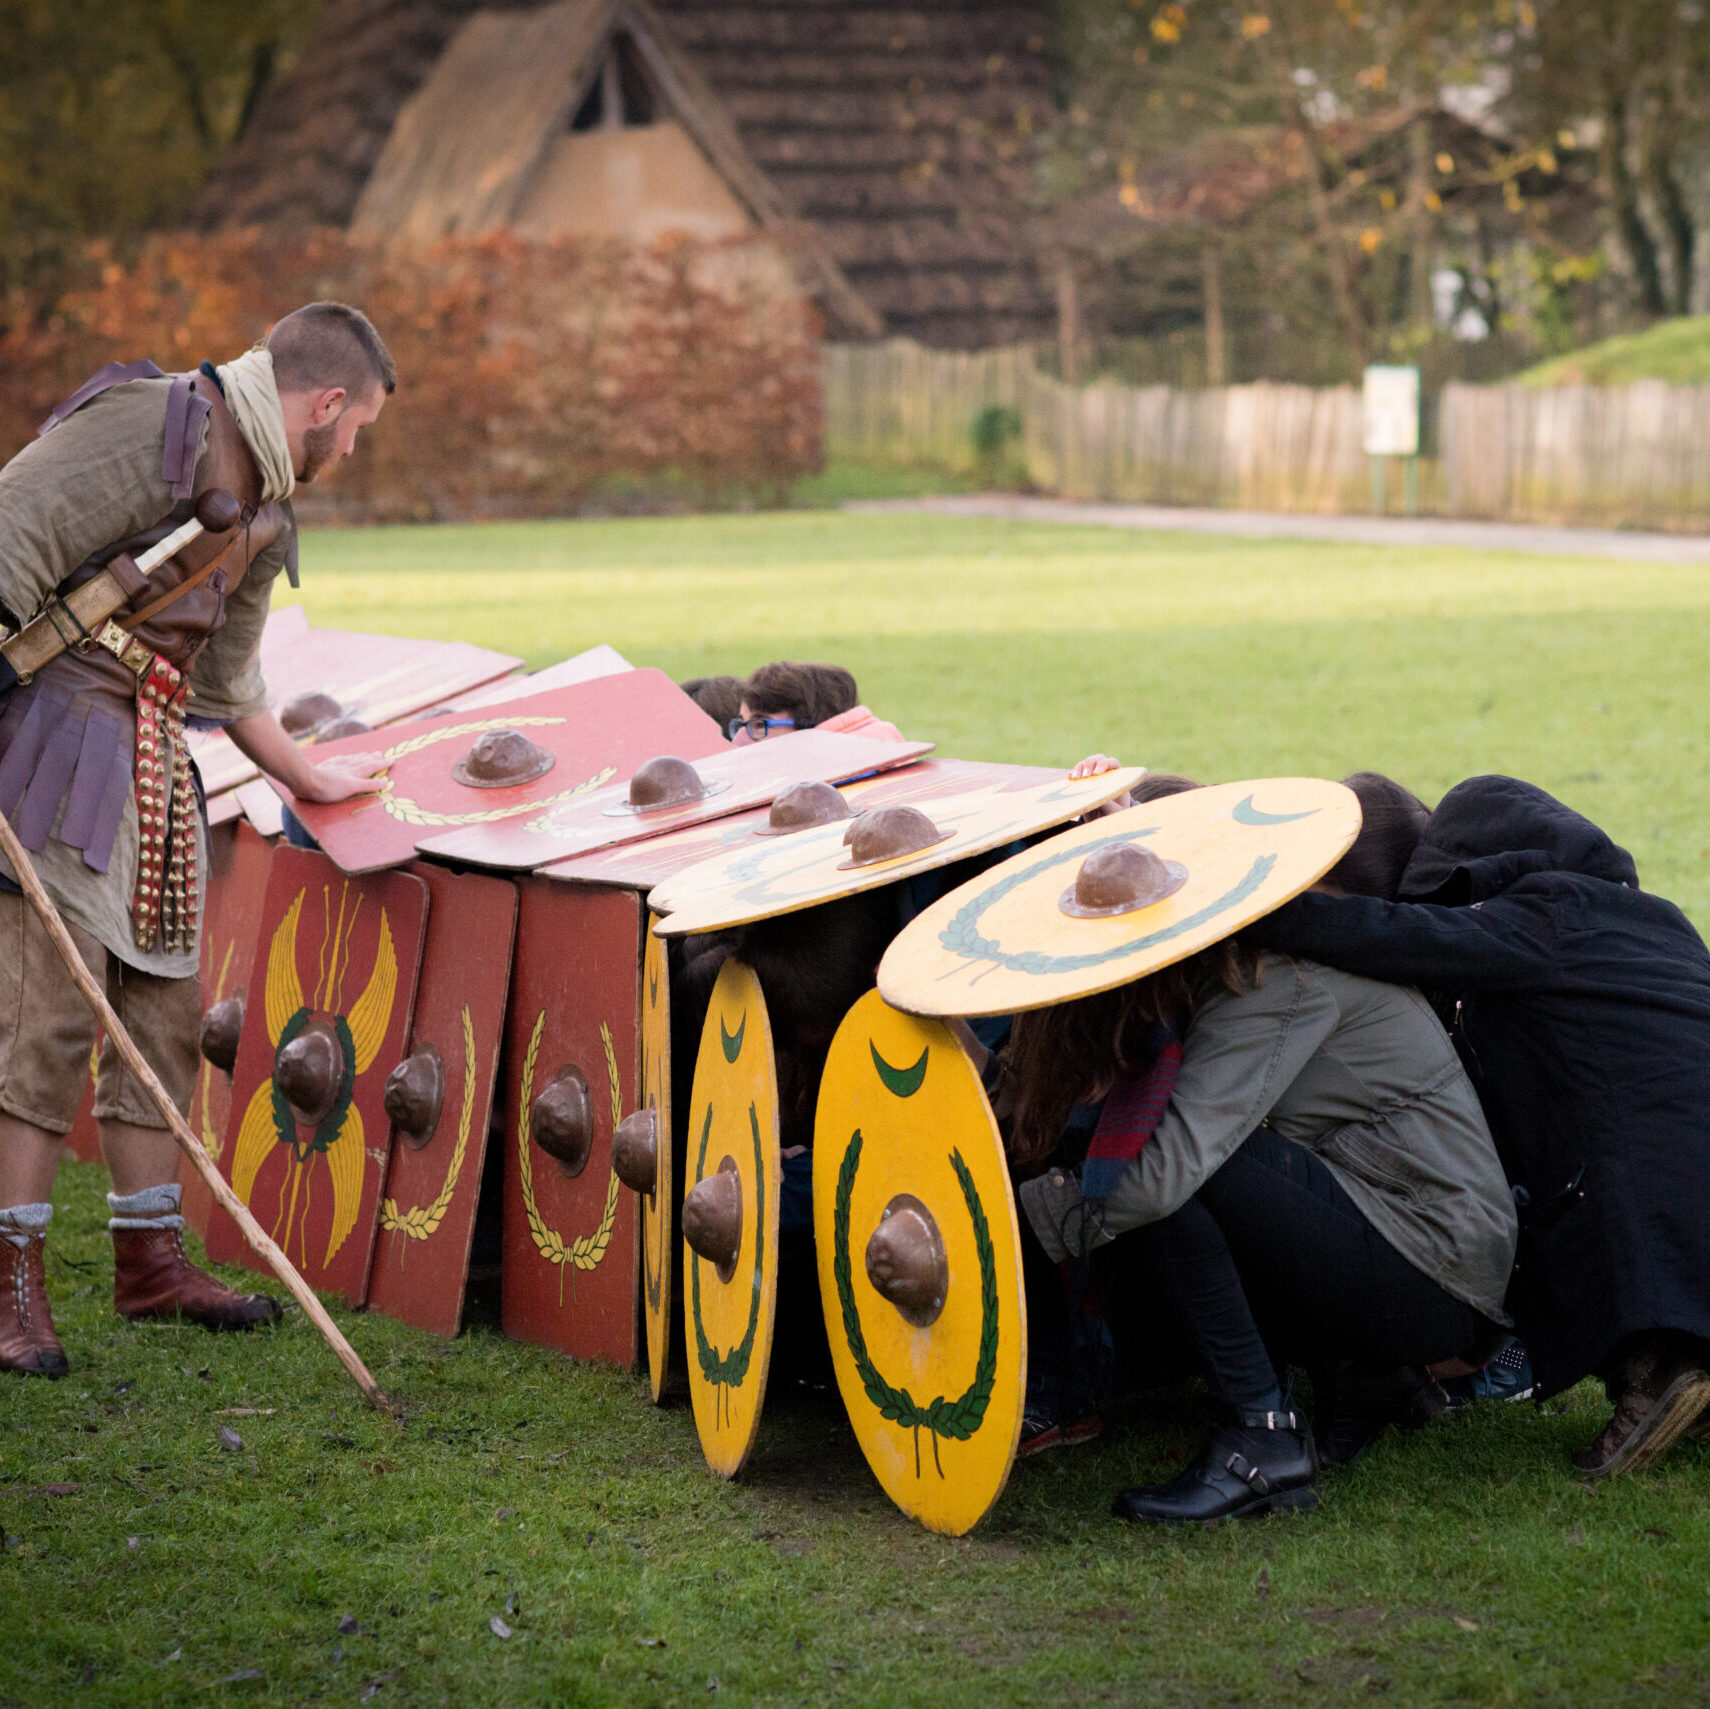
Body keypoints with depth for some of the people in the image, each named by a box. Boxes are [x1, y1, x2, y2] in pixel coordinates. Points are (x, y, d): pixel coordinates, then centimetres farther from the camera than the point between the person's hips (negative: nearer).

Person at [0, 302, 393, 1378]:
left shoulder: (269, 513, 18)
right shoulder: (156, 424, -11)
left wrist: (309, 779, 37)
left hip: (152, 756, 9)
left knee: (164, 1007, 11)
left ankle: (149, 1258, 21)